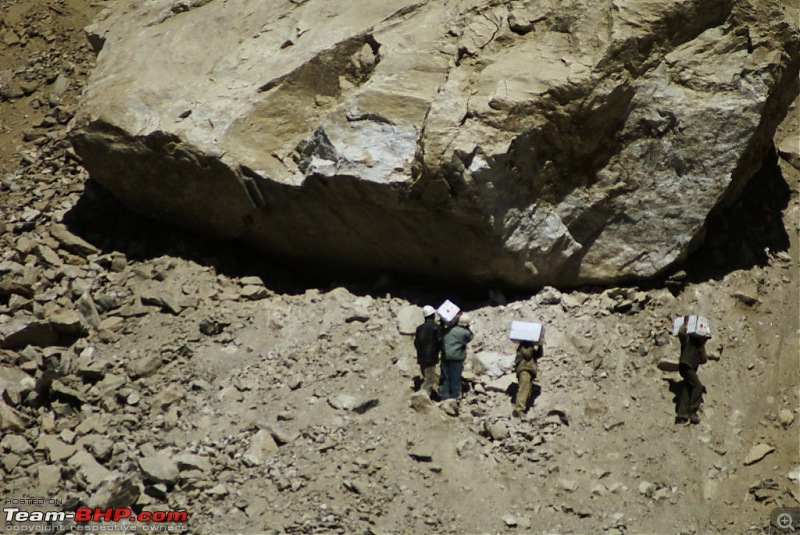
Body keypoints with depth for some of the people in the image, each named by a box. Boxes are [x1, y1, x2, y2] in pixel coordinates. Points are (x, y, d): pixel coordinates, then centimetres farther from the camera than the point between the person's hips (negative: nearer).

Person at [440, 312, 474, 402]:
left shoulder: (448, 330, 4)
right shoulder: (465, 332, -9)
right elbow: (470, 338, 8)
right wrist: (468, 329, 13)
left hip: (445, 356, 4)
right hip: (456, 357, -4)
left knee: (445, 376, 10)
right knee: (455, 377, 6)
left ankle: (444, 395, 14)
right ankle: (455, 395, 12)